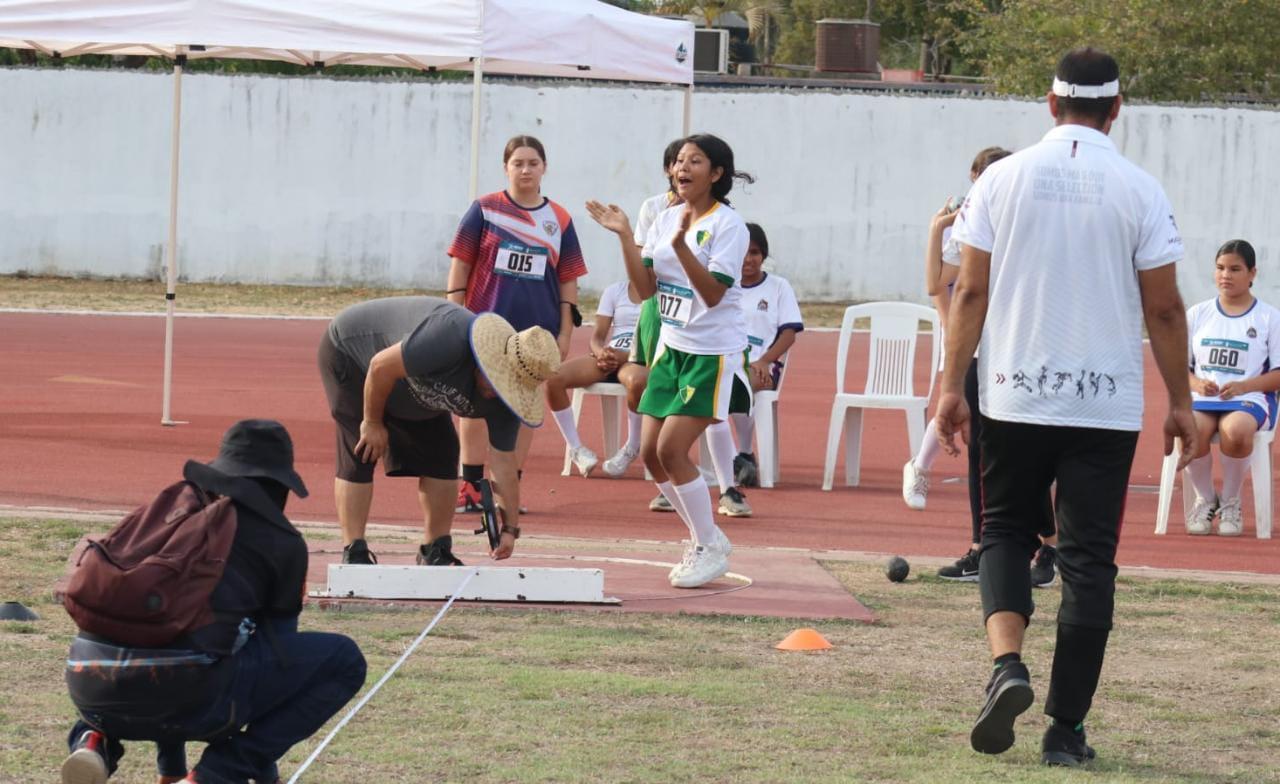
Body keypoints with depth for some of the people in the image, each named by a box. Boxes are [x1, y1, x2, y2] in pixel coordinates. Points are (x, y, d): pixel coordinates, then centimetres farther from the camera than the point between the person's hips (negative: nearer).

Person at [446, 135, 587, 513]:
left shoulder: (559, 220, 7)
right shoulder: (485, 209, 0)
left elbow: (568, 279, 9)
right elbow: (460, 264, 1)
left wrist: (565, 331, 4)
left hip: (536, 327, 2)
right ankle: (471, 488, 5)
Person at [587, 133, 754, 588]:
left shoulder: (727, 225, -12)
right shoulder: (665, 221, 7)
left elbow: (712, 293, -20)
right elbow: (644, 288, 3)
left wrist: (681, 244, -30)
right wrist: (625, 236, -7)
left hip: (714, 353, -7)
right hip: (672, 349, 7)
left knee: (672, 450, -14)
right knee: (651, 452, 4)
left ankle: (710, 549, 0)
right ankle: (704, 538, 21)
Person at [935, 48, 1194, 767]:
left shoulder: (1003, 178, -1)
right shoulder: (1140, 191, -4)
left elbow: (971, 291, -1)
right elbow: (1164, 308, -2)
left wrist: (953, 386, 6)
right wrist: (1181, 402, 8)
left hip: (1014, 397, 1)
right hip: (1107, 406, -1)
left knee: (1006, 533, 18)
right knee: (1088, 560, 4)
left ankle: (1007, 664, -7)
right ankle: (1067, 728, 4)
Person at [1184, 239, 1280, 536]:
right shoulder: (1197, 314, 15)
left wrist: (1243, 386, -13)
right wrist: (1196, 383, -7)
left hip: (1250, 398, -2)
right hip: (1202, 398, 2)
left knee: (1235, 430, -40)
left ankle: (1230, 502, -11)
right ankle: (1205, 498, -8)